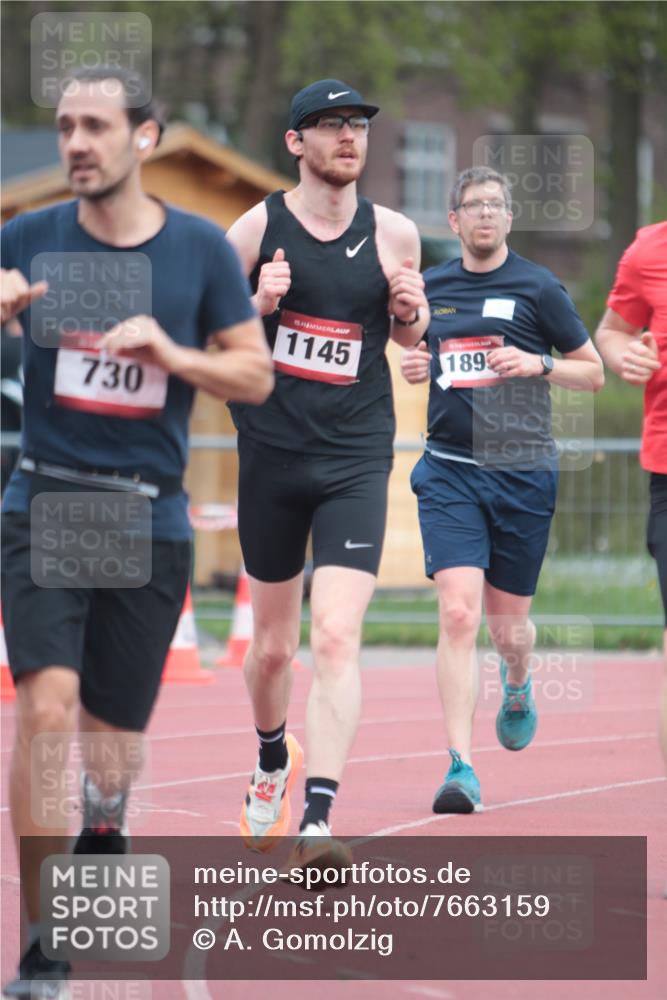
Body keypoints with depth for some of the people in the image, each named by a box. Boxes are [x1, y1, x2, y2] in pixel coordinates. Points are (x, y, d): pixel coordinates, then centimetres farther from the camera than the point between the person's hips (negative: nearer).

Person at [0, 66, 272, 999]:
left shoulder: (201, 249, 1)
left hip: (149, 519, 1)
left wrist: (170, 352, -13)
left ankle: (103, 829, 47)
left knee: (113, 728, 10)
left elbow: (256, 374, 4)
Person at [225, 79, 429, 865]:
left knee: (337, 638, -16)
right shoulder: (257, 229, -2)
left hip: (356, 461, 0)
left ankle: (317, 824, -20)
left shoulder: (392, 234, 4)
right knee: (272, 645, 13)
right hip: (271, 455, 0)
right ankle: (272, 761, 43)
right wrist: (257, 306, -15)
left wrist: (411, 311, -4)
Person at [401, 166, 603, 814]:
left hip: (522, 474, -1)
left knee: (508, 626, 10)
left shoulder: (537, 287, 0)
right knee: (458, 614, -15)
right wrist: (412, 367, 2)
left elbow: (593, 372, 5)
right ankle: (461, 768, -16)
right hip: (449, 472, 1)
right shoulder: (430, 288, 8)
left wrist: (538, 364, -13)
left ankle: (517, 684, 47)